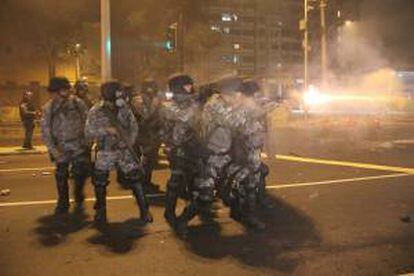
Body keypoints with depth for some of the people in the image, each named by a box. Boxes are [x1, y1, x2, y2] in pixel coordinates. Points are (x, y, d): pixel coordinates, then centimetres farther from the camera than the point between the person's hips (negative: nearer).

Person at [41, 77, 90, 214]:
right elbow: (45, 130, -2)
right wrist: (53, 149, -10)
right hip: (61, 147, 1)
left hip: (79, 146, -1)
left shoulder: (77, 103, -4)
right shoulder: (48, 108, -3)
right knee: (61, 176, 8)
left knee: (80, 173, -6)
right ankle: (63, 203, 25)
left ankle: (79, 200, 17)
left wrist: (88, 140, -5)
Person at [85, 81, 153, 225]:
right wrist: (106, 130, -25)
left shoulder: (124, 108, -1)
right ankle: (100, 213, 26)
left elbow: (134, 127, 6)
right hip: (105, 153, -1)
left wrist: (130, 141, -10)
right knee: (99, 183, 5)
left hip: (124, 151, 1)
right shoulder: (95, 112, -8)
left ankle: (144, 210, 10)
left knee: (135, 179, -1)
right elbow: (88, 133, -11)